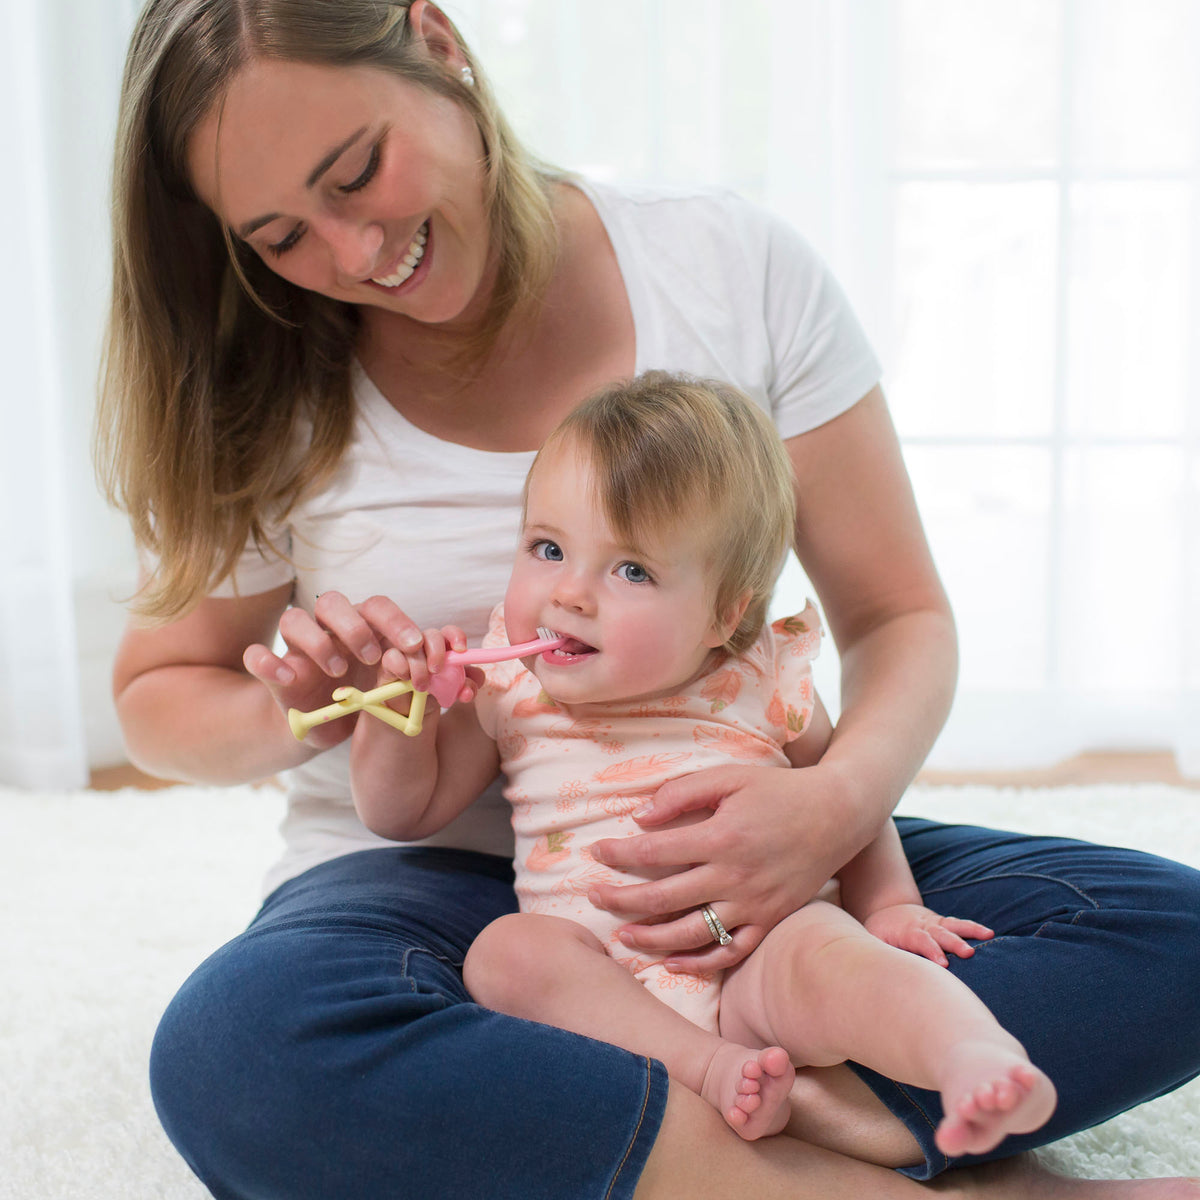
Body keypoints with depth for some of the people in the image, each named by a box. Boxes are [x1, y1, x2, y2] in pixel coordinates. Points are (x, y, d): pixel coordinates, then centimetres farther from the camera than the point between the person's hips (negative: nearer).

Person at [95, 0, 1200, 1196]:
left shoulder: (733, 266, -5)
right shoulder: (265, 401, -4)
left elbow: (901, 616, -3)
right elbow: (157, 694, 9)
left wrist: (839, 802, -25)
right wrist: (292, 717, -15)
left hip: (733, 870, 1)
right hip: (428, 879, 0)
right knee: (237, 1048, -36)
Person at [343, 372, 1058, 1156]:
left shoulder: (761, 685, 5)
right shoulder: (511, 689, 7)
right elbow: (403, 813, 15)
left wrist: (890, 904, 4)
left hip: (756, 954, -2)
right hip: (602, 984, 2)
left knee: (821, 946, -32)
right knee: (505, 951, -27)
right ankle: (711, 1070, -34)